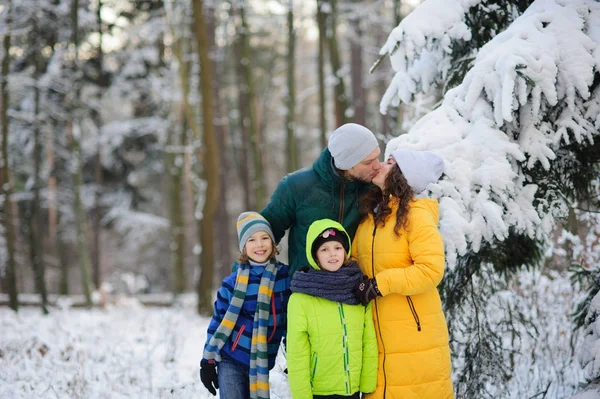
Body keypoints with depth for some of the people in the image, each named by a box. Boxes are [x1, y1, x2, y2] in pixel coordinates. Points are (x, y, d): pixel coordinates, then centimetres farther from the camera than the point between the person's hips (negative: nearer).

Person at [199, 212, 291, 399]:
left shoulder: (285, 276, 0)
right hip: (230, 361, -3)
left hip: (262, 363, 3)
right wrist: (208, 361, 0)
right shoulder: (233, 281, -6)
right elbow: (219, 322, 0)